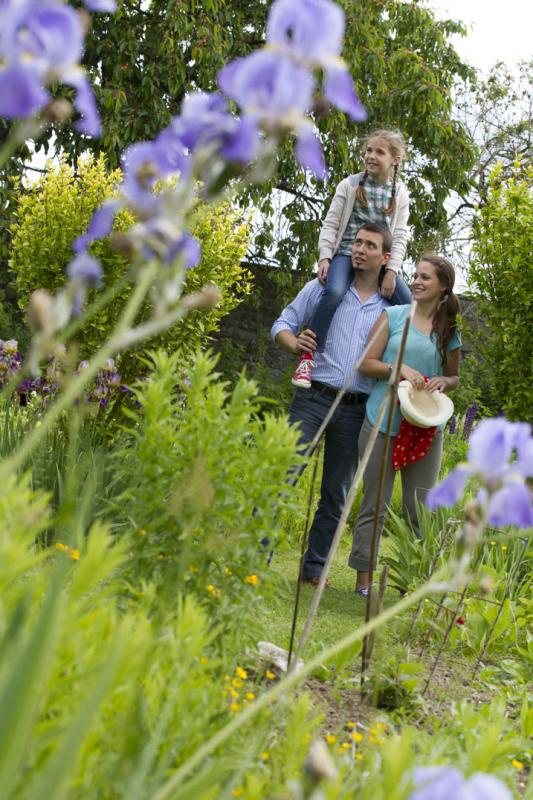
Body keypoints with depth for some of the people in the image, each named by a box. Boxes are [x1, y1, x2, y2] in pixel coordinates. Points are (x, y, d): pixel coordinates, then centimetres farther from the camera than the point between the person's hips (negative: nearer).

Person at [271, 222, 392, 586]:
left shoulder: (391, 309, 9)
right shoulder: (324, 288, 6)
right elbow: (283, 324, 6)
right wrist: (294, 343, -15)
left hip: (357, 410, 2)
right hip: (314, 398, -2)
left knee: (336, 495, 7)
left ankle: (314, 567, 17)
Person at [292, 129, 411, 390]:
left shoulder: (400, 193, 6)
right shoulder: (350, 185, 1)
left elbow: (400, 236, 2)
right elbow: (330, 224, 0)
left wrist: (392, 270, -10)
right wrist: (324, 257, -13)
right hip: (347, 252, -3)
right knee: (334, 292, -34)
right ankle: (308, 356, -27)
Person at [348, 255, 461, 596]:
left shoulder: (449, 331, 7)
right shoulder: (393, 316, 2)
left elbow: (455, 377, 17)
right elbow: (366, 364, 0)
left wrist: (443, 382, -6)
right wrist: (399, 369, -17)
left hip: (425, 429, 2)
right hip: (382, 423, -2)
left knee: (421, 510, 3)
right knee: (375, 505, 4)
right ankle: (364, 579, 10)